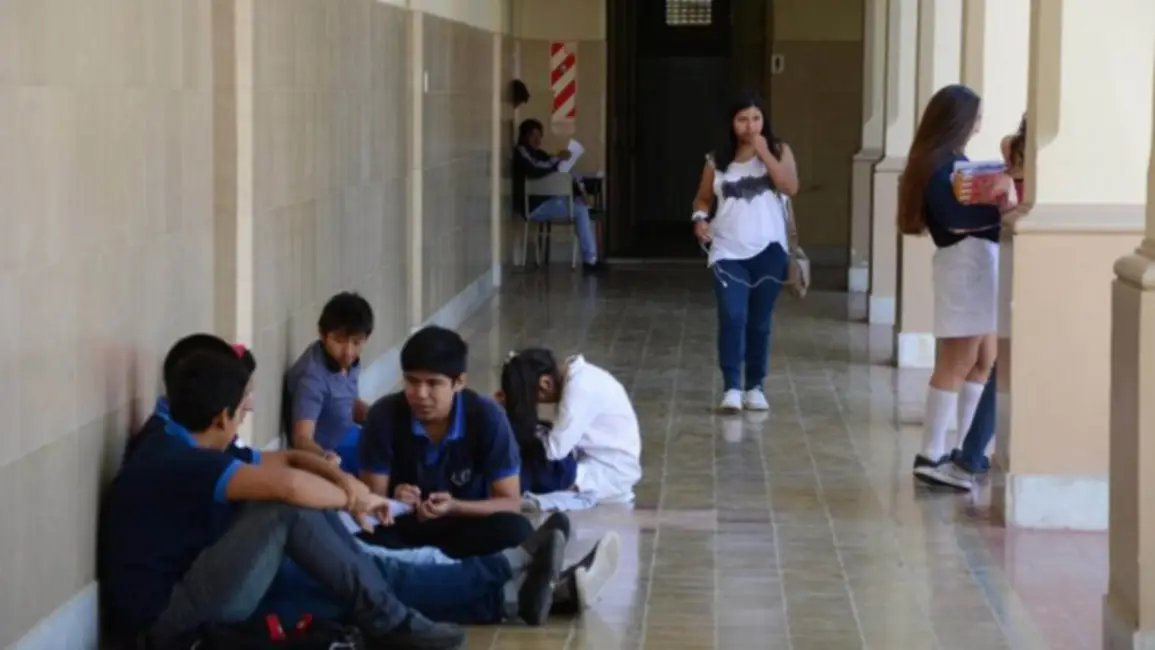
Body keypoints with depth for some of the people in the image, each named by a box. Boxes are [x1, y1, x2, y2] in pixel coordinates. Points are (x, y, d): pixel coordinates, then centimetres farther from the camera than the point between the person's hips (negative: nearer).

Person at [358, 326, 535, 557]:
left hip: (465, 525, 1)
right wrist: (394, 503, -35)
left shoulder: (487, 417, -17)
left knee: (515, 530, -33)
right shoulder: (385, 415, -15)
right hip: (405, 527, -1)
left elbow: (510, 503, -14)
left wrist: (454, 507, -32)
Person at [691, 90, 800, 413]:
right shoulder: (718, 159, 6)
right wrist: (700, 218, -6)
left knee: (759, 322, 8)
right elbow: (703, 198, 16)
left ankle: (755, 387, 20)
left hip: (768, 250, 0)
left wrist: (764, 153, -15)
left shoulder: (778, 150, 3)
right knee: (732, 318, -13)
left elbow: (791, 187, -13)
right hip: (729, 252, 0)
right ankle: (731, 388, -11)